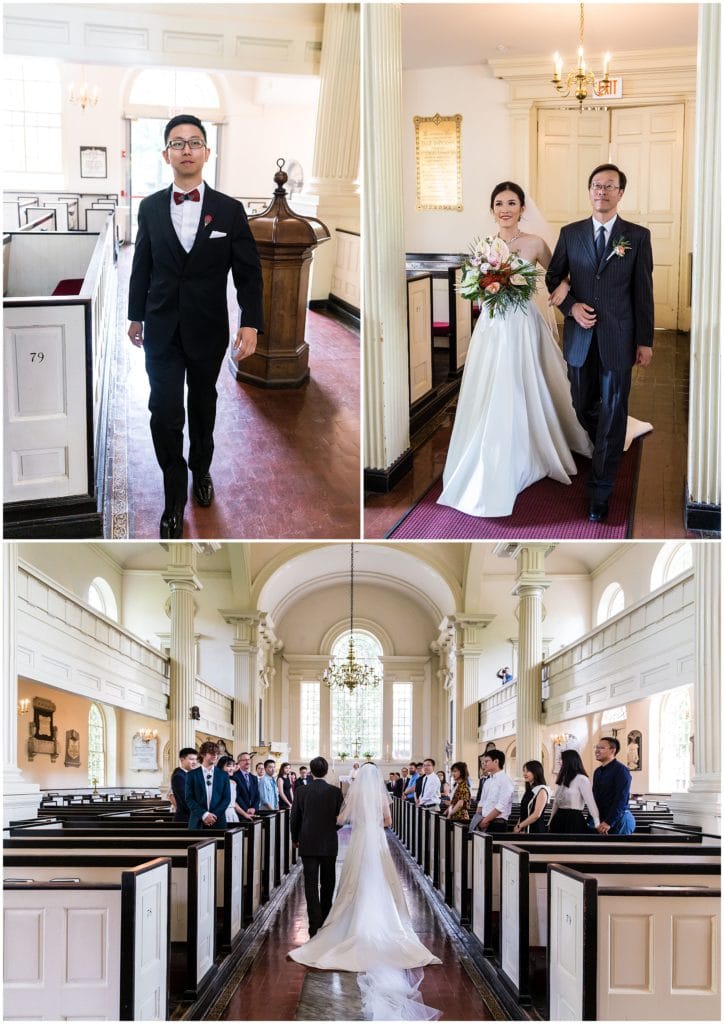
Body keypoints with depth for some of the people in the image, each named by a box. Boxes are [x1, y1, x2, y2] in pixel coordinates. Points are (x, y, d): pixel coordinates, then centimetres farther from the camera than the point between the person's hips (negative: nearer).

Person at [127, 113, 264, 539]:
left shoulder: (230, 210, -5)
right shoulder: (150, 207, -1)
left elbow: (249, 271, -3)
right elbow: (142, 266, 8)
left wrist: (251, 324, -10)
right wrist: (136, 317, 11)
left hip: (208, 330, 0)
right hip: (162, 329, 0)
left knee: (203, 404, 16)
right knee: (164, 412, -5)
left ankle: (201, 468, 39)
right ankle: (175, 497, 6)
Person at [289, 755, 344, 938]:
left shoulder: (302, 791, -5)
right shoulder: (335, 792, -6)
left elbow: (294, 818, 0)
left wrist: (295, 839, 15)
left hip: (308, 844, -1)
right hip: (329, 844, 1)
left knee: (311, 884, 0)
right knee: (327, 883, 15)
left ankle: (315, 924, -6)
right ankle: (324, 919, 25)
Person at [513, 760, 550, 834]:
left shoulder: (541, 791, -8)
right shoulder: (529, 790, 16)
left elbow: (536, 815, -15)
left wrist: (519, 826, -10)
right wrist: (517, 826, 4)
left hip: (535, 830, -7)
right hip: (524, 829, 7)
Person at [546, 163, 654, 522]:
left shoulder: (638, 236, 0)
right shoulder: (570, 233, 5)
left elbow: (644, 291, 0)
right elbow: (553, 277, 11)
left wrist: (645, 341, 0)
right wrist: (571, 306, -8)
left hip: (618, 339, -2)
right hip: (580, 337, 2)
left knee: (612, 414, -1)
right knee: (584, 406, 12)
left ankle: (600, 492, 7)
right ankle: (605, 452, 41)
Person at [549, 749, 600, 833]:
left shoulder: (582, 779, -9)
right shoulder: (563, 779, 16)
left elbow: (590, 802, -14)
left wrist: (597, 823, -20)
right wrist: (551, 822, 20)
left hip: (574, 820, -8)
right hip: (560, 820, 8)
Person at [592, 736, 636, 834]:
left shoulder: (621, 770, -10)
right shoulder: (598, 772, 15)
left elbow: (621, 800, -17)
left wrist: (609, 822, -21)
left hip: (619, 820, -7)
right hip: (601, 822, 8)